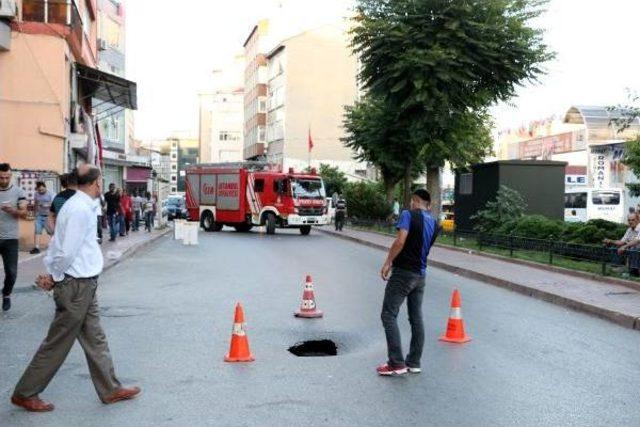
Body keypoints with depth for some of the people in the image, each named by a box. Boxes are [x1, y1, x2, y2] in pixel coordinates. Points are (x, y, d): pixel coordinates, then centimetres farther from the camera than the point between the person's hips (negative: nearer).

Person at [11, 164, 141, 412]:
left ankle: (110, 390, 24)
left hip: (84, 285, 10)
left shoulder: (78, 205, 10)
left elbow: (58, 244, 12)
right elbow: (68, 251, -22)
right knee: (57, 344, 4)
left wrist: (51, 274, 6)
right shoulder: (81, 209, -21)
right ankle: (25, 393, 18)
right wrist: (54, 278, -8)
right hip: (76, 286, -10)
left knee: (95, 340, 15)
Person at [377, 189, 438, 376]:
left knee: (389, 315, -3)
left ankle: (397, 363, -7)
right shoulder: (434, 224, 11)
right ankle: (414, 362, 15)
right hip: (420, 275, 7)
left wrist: (387, 263, -14)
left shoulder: (408, 215, -9)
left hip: (403, 272, -7)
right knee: (416, 318, 11)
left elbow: (400, 241, -21)